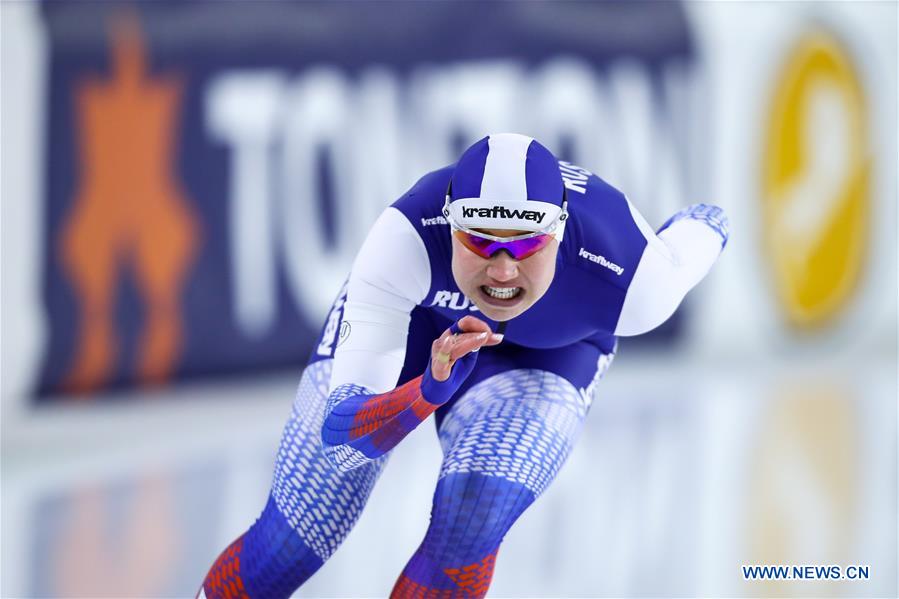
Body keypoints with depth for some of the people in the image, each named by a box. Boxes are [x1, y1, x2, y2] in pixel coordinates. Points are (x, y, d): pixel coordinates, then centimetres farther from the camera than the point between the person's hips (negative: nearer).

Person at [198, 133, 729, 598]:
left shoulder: (628, 282, -41)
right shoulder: (408, 235, -44)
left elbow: (707, 226, -15)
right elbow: (339, 430, -43)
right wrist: (430, 391, -62)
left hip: (548, 355, 0)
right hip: (411, 319, 0)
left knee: (467, 530, -25)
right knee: (288, 550, -2)